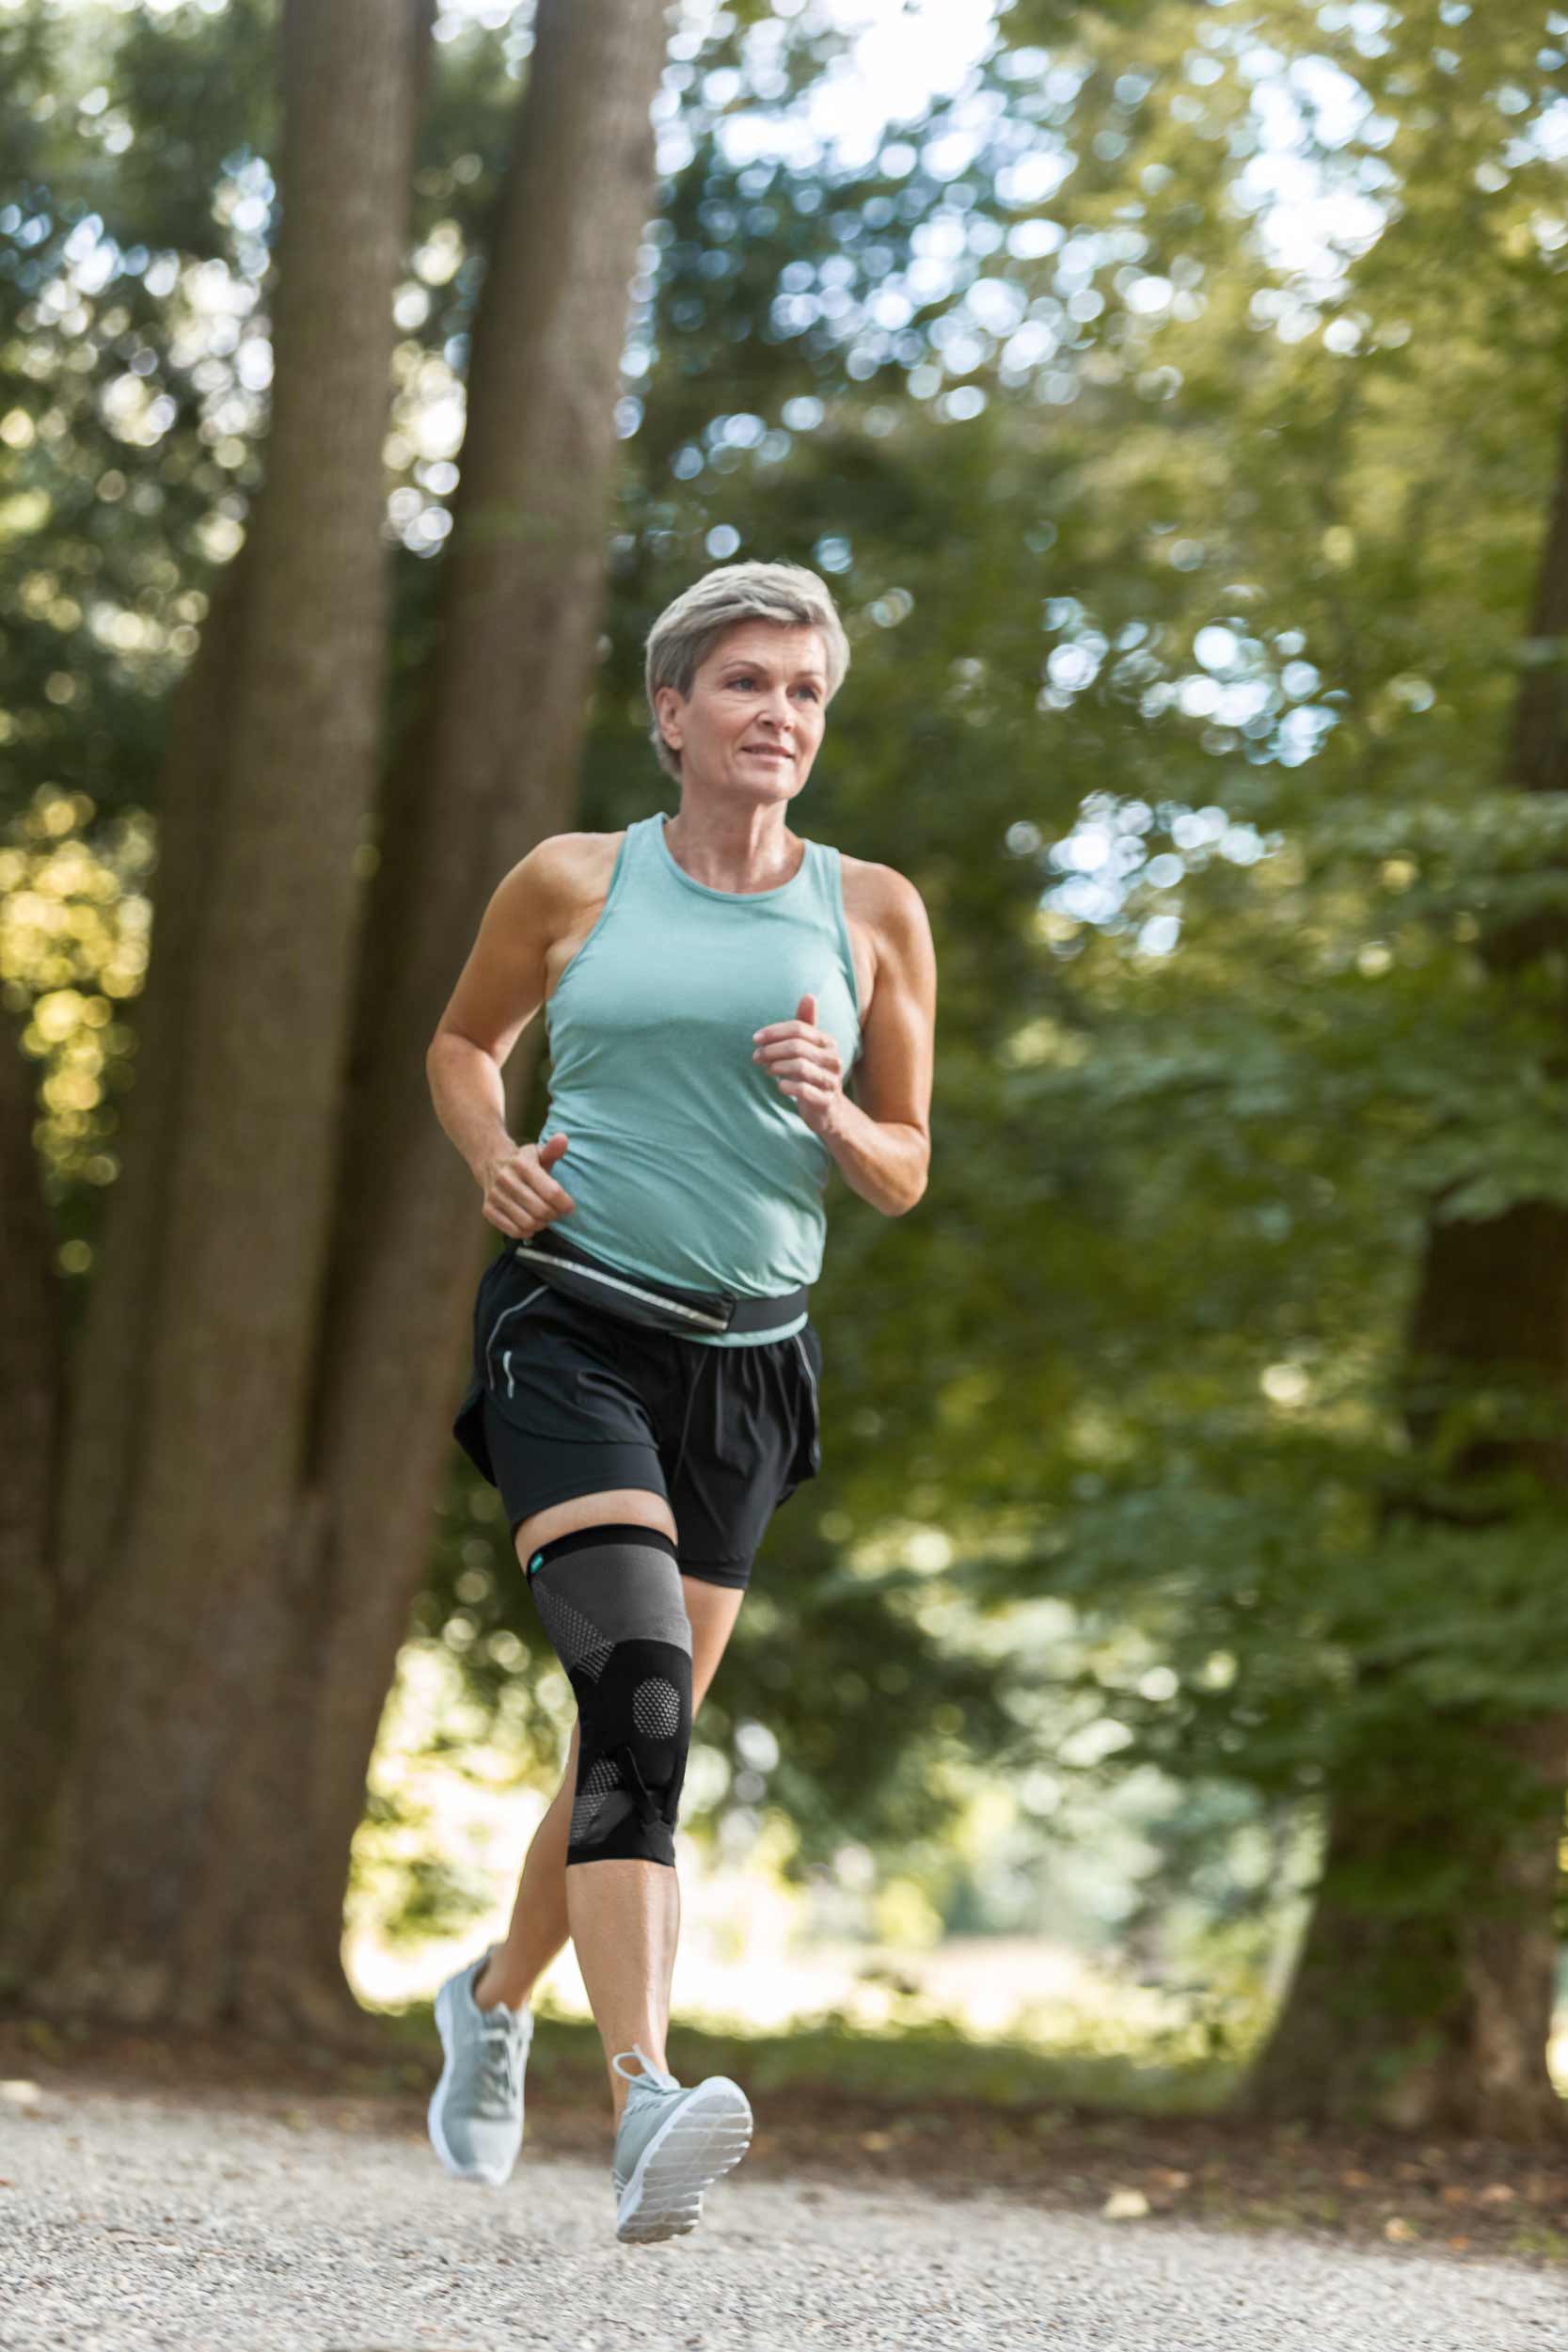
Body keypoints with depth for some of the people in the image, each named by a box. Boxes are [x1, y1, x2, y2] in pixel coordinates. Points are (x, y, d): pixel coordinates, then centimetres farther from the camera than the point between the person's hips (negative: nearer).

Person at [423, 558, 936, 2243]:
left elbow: (903, 1175, 12)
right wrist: (492, 1158, 1)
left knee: (636, 1745, 9)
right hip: (574, 1326, -3)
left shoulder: (872, 913, 8)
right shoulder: (575, 884, 5)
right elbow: (463, 1043, 22)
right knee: (639, 1686, -24)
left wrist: (831, 1110, -9)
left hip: (747, 1362, 3)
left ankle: (497, 1996, 37)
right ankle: (644, 2101, -32)